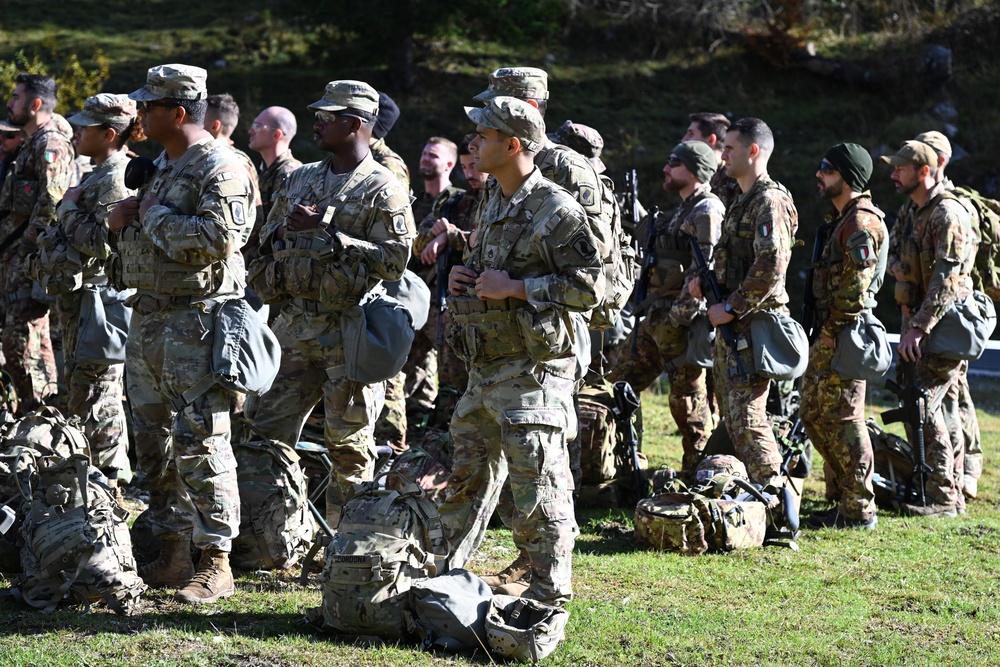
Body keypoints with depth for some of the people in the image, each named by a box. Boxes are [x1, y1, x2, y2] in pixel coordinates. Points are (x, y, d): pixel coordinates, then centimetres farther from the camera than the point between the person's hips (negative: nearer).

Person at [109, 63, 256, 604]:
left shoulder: (220, 168, -12)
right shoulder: (161, 166, 17)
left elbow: (217, 238, -27)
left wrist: (154, 215, -14)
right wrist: (124, 222, 5)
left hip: (195, 321, -10)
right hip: (147, 317, 10)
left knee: (199, 442, -9)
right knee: (154, 441, 12)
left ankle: (216, 564, -4)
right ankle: (172, 554, 20)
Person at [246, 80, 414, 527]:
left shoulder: (383, 189, -6)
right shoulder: (300, 180, 15)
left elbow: (393, 259, -17)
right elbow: (267, 241, 25)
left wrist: (324, 230, -18)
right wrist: (267, 279, 5)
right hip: (294, 323, 7)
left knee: (349, 444, 0)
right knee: (267, 427, 7)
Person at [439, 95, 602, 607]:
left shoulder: (556, 210, -13)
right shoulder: (494, 206, 15)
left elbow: (588, 287, -17)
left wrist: (514, 288, -19)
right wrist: (464, 280, 7)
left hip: (532, 372, -9)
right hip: (484, 369, 9)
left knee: (538, 489, -4)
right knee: (466, 479, 15)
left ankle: (551, 597, 4)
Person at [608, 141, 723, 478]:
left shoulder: (706, 212, -14)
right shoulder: (683, 211, 19)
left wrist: (679, 316, -22)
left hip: (681, 320, -11)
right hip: (657, 317, 11)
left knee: (688, 399, -3)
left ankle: (696, 473, 5)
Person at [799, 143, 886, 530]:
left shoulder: (862, 222, -16)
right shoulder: (840, 220, 17)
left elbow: (856, 285, -22)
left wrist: (834, 332, -18)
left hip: (844, 338, -11)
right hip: (829, 337, 11)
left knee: (843, 419, -7)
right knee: (813, 414, 15)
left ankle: (859, 511, -2)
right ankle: (841, 496, 24)